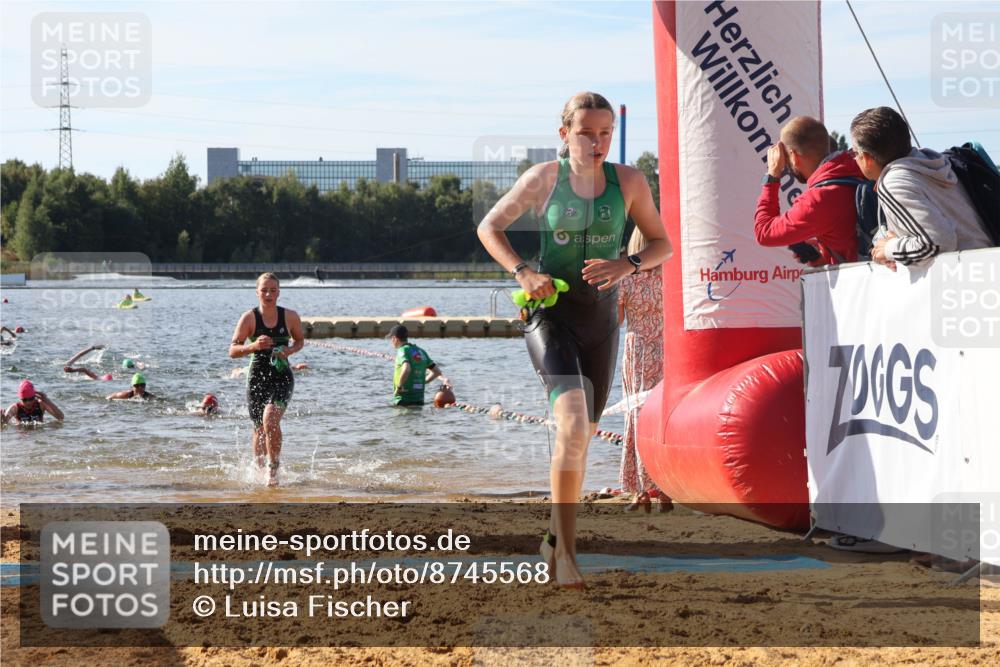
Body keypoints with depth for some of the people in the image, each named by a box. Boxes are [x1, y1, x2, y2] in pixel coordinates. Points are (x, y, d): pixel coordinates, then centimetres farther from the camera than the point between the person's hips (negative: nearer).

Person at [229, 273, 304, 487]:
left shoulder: (290, 317, -2)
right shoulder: (249, 318, -6)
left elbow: (300, 340, 16)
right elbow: (232, 351, -8)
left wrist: (290, 350, -7)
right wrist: (254, 346, -27)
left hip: (282, 377, -1)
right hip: (257, 378, 1)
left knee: (270, 420, -24)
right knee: (259, 429, 9)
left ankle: (273, 469, -12)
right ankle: (259, 469, 33)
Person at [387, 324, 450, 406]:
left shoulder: (403, 350, -10)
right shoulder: (421, 351, 13)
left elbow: (406, 369, -30)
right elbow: (437, 372, 15)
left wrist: (399, 387, -18)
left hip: (403, 400, -7)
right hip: (419, 400, 7)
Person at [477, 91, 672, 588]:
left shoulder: (628, 182, 0)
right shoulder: (544, 178, -4)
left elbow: (662, 243, 7)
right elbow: (490, 227, 6)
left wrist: (628, 264, -14)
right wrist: (522, 272, -10)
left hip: (600, 318, 4)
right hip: (550, 312, -4)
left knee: (582, 436, 13)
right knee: (572, 423, -24)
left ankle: (555, 537, 33)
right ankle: (565, 551, -23)